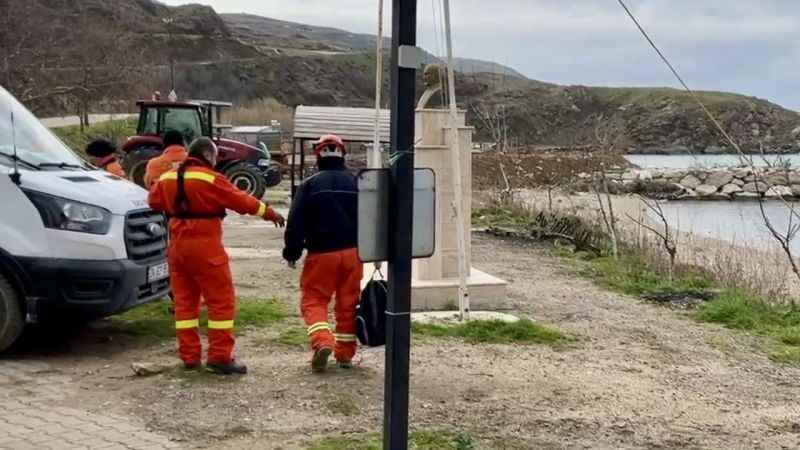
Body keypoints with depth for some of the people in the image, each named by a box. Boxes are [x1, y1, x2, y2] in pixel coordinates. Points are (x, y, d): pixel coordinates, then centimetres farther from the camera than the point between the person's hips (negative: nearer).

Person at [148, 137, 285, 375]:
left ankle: (189, 356, 14)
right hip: (205, 247, -7)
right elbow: (240, 200, -10)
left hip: (177, 246, 7)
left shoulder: (168, 178, 8)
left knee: (184, 300, 12)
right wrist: (269, 213, 1)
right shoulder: (209, 179, -12)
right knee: (222, 301, -1)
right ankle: (220, 357, -3)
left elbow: (153, 201, 19)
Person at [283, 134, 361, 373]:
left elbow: (296, 222, -6)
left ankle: (322, 342, -18)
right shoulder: (356, 183, 5)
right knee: (348, 303, 11)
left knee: (313, 301, 5)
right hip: (352, 252, 3)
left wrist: (292, 252, 4)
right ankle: (345, 353, 17)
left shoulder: (310, 185, -4)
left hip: (321, 253, -3)